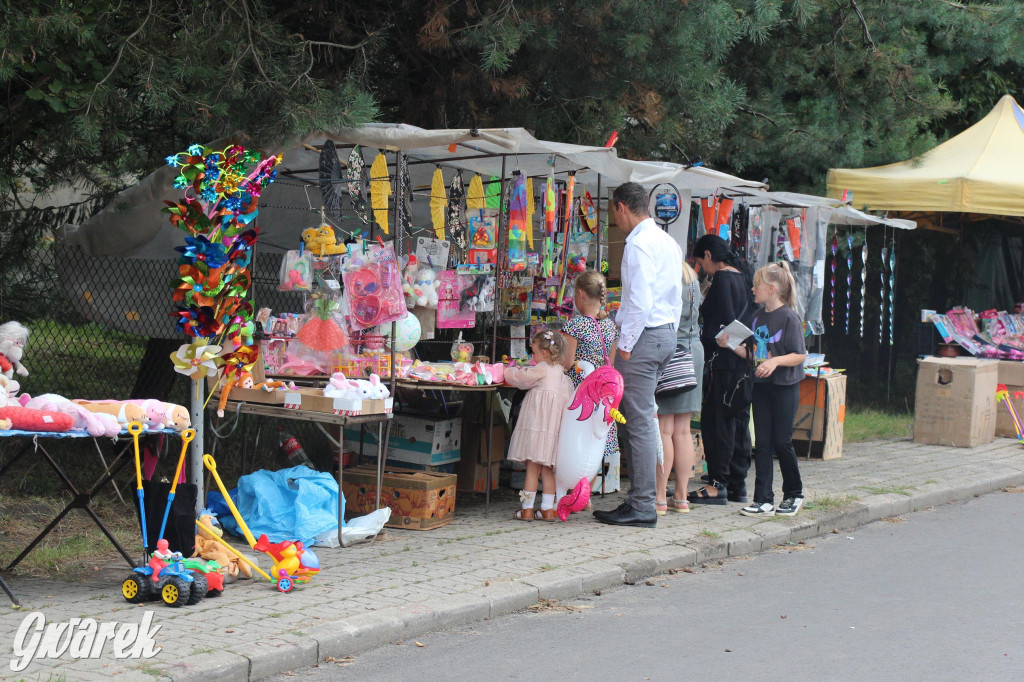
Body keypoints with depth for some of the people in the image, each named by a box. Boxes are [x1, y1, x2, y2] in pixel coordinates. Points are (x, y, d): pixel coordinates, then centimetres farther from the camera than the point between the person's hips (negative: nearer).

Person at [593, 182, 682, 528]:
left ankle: (642, 507, -5)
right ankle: (639, 498, 13)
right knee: (639, 420, 12)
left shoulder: (639, 243, -14)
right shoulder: (668, 242, 17)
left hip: (643, 334, -10)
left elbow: (641, 301, -21)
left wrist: (626, 344, -16)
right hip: (666, 334, 10)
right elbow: (675, 298, 20)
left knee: (639, 422, -7)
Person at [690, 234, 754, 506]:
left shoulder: (722, 279, -12)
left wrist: (705, 354, -13)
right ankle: (738, 485, 15)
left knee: (716, 420, -5)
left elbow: (723, 322, -18)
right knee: (739, 421, 11)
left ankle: (717, 485, -6)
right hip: (745, 360, 9)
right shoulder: (743, 276, 14)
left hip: (726, 361, -9)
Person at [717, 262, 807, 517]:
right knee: (762, 442, 3)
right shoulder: (758, 317, 10)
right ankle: (763, 501, 3)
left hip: (785, 386, -7)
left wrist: (775, 361, -25)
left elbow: (800, 355, -13)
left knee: (781, 441, -1)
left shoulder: (789, 317, -11)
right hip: (761, 385, 7)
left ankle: (794, 494, 19)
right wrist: (732, 345, -1)